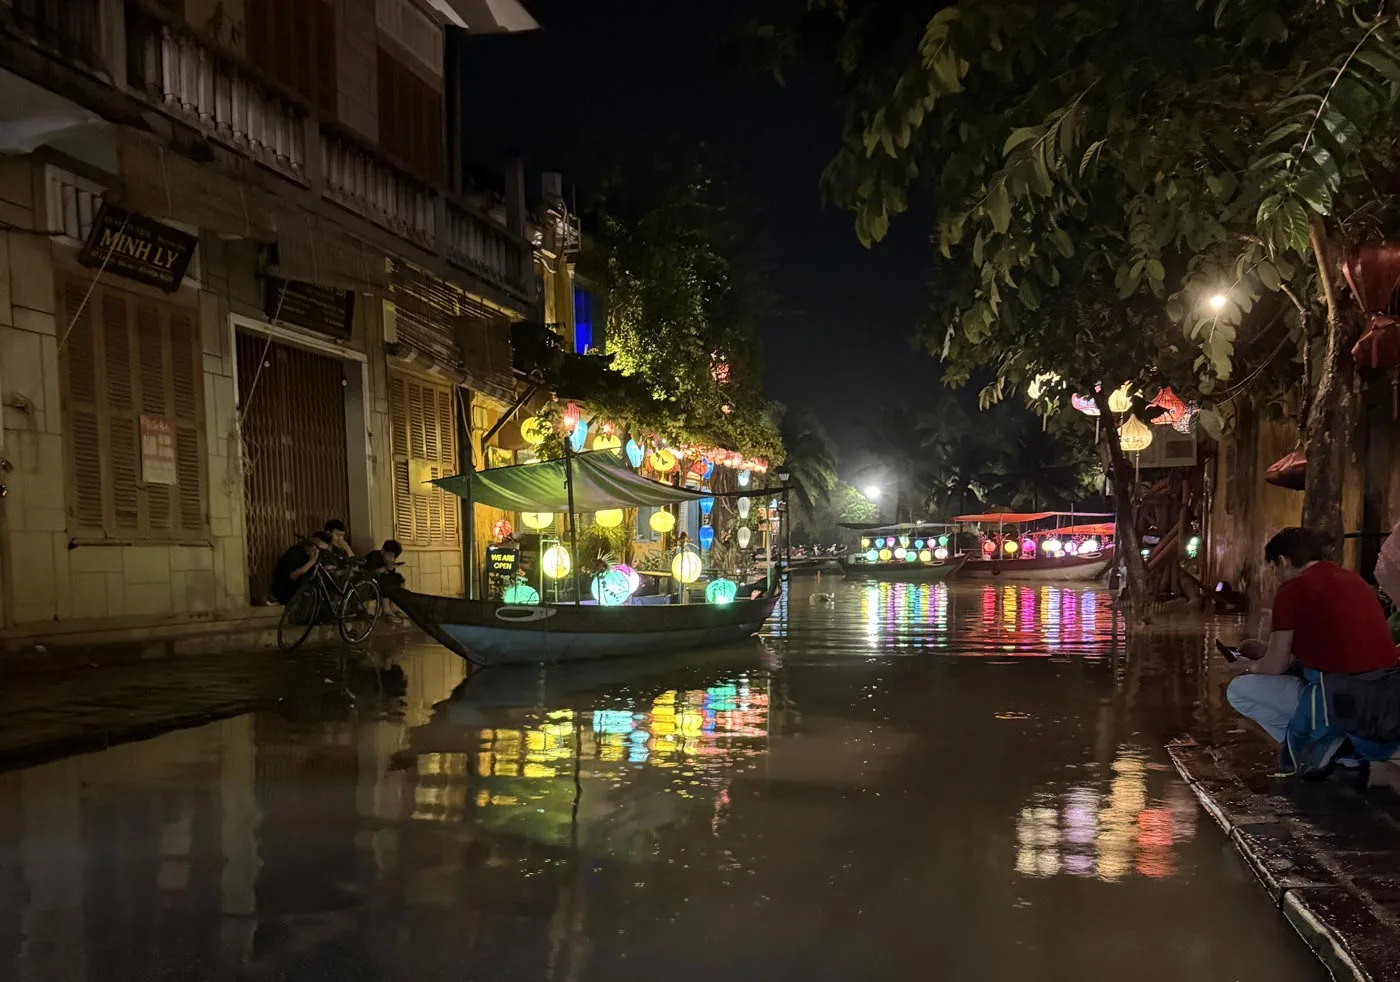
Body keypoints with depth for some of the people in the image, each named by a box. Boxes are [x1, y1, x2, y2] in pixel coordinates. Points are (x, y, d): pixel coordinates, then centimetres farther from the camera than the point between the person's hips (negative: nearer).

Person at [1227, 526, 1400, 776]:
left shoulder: (1292, 589, -6)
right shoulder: (1352, 579, 16)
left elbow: (1276, 666, -2)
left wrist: (1249, 666, 20)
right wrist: (1269, 648, 36)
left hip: (1341, 701, -8)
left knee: (1239, 690, 7)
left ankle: (1319, 745, 1)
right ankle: (1349, 745, 16)